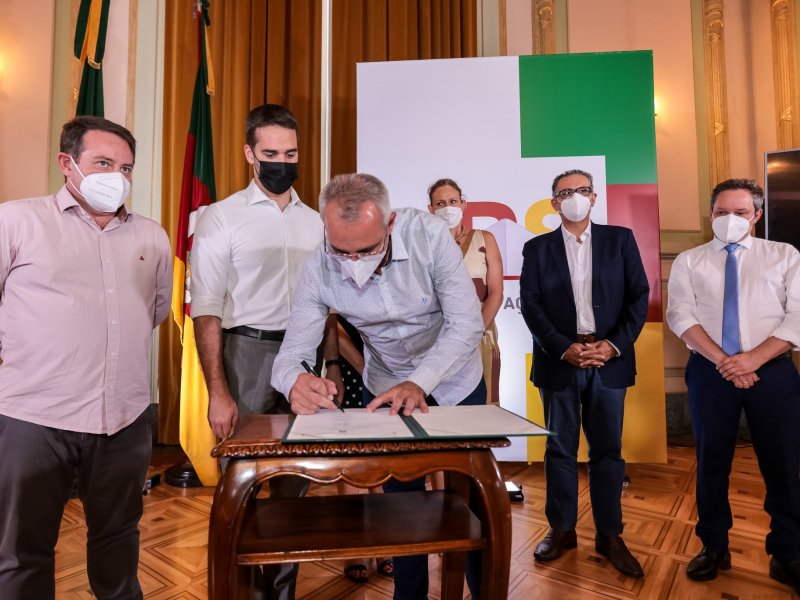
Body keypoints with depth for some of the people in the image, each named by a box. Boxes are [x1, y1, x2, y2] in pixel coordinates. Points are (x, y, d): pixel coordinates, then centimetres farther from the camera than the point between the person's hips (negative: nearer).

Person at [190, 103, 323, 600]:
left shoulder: (315, 222, 10)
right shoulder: (222, 218, -2)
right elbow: (207, 312, -7)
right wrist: (218, 394, -13)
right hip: (248, 354, -3)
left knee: (295, 482, 13)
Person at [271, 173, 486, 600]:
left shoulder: (428, 235, -28)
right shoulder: (319, 270, -24)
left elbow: (467, 324, -28)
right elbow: (292, 353, -21)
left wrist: (419, 383, -40)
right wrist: (296, 382, -45)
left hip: (455, 380, 0)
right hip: (386, 386, 1)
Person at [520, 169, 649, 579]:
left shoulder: (620, 239, 8)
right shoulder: (537, 248, 6)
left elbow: (639, 296, 2)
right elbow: (531, 305, -2)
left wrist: (614, 344, -10)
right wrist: (564, 348, -12)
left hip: (609, 359, 1)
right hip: (559, 361, 0)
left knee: (607, 450, 8)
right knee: (560, 449, 8)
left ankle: (609, 534, 22)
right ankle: (561, 529, 23)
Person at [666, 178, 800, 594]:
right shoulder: (688, 261, 8)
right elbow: (680, 315, -4)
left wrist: (754, 358, -15)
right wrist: (723, 361, -15)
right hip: (709, 372, 0)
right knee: (711, 462, 8)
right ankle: (714, 547, 24)